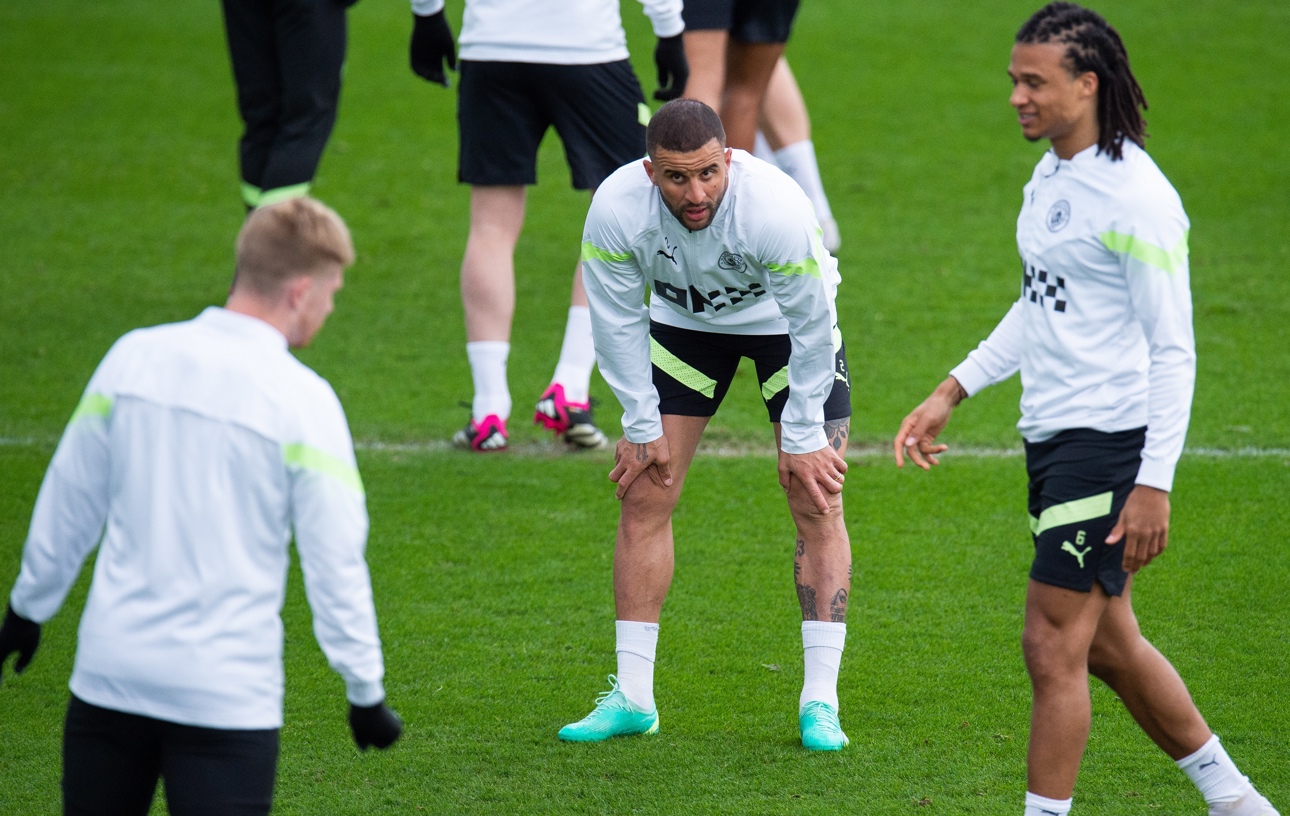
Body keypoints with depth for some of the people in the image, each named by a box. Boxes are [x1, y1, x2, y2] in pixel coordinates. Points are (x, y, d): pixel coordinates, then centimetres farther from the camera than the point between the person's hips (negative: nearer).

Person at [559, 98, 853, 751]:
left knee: (818, 506, -10)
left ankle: (820, 702, -6)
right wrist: (642, 426, -9)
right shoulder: (616, 209, -31)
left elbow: (811, 325, -25)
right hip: (683, 320, 2)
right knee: (644, 497, -4)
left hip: (784, 322, -2)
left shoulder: (776, 209, -38)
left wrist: (803, 439, -18)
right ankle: (632, 697, 4)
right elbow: (617, 322, -14)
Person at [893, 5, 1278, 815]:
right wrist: (952, 392, 22)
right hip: (1052, 440, 10)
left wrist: (1155, 482, -20)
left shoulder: (1135, 196, -17)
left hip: (1108, 443, -9)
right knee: (1107, 643, 16)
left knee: (1053, 644, -9)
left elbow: (1173, 350, -16)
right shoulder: (1050, 176, 11)